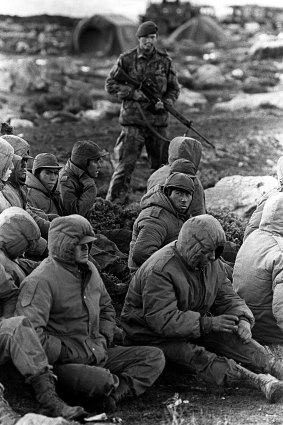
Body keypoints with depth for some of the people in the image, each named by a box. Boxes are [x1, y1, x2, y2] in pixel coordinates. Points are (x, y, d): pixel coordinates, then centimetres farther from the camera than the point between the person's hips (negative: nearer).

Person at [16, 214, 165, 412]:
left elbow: (106, 308, 30)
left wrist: (103, 340, 11)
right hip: (64, 363, -9)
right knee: (97, 379, -41)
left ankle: (113, 392, -24)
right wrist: (68, 354, -18)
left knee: (155, 357, -6)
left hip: (97, 355, 9)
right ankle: (118, 384, -8)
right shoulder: (41, 280, -15)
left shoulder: (89, 270, 13)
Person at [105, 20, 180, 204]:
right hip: (133, 120, -3)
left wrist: (166, 102, -9)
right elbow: (110, 84, 2)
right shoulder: (127, 59, -2)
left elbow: (174, 89, 12)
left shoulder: (165, 61, 5)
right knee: (126, 164, -9)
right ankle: (113, 202, -6)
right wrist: (133, 92, -11)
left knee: (161, 165, 12)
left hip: (158, 120, 3)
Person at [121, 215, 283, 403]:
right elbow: (162, 319, -33)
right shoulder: (159, 271, -27)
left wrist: (242, 320, -19)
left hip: (196, 329, 8)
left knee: (232, 338, -20)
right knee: (195, 356, -33)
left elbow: (228, 298, 5)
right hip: (153, 335, -8)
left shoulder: (213, 265, 0)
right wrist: (208, 323, -36)